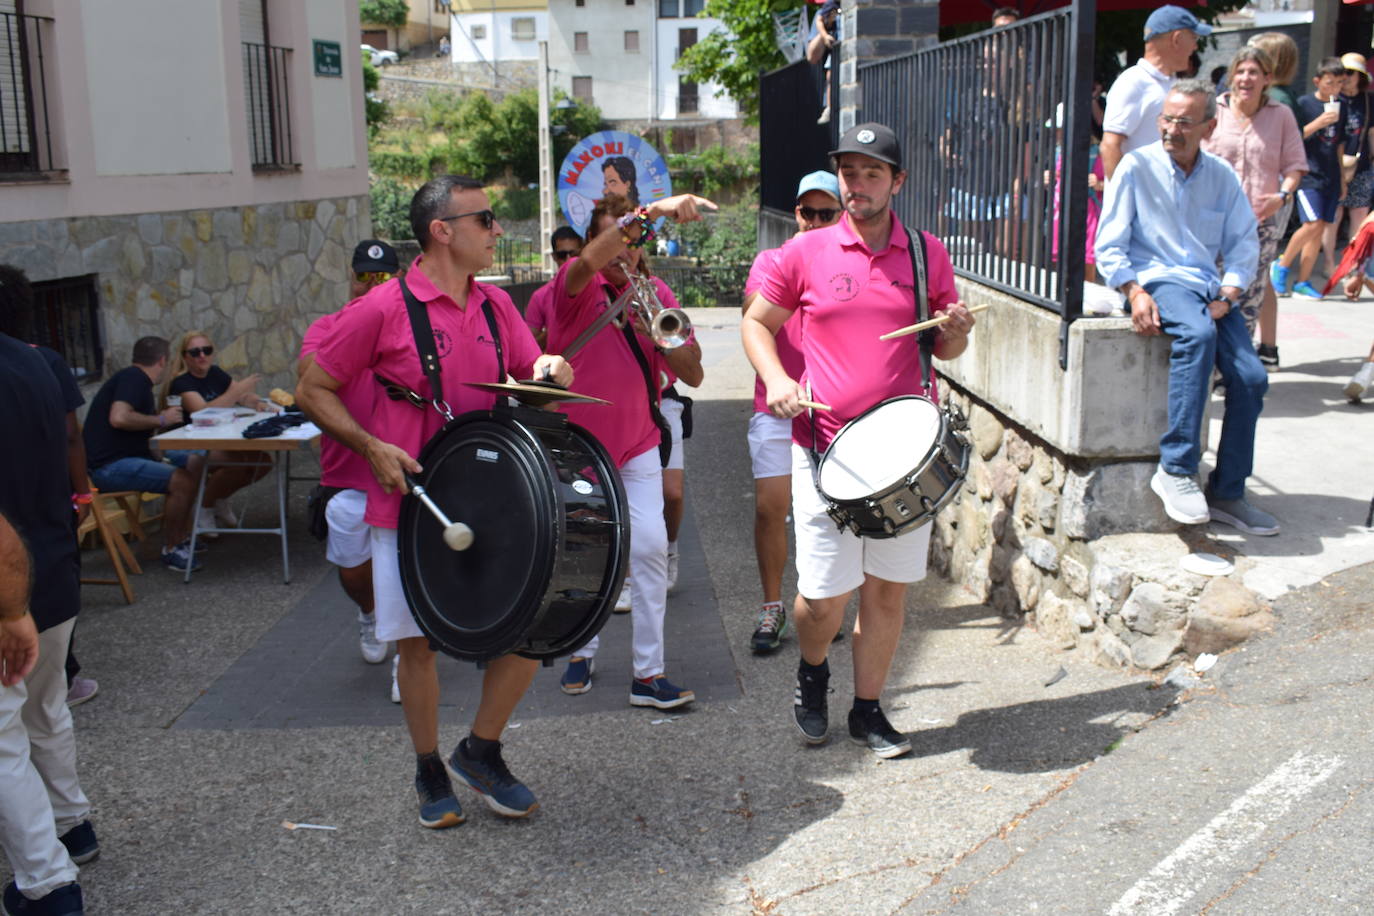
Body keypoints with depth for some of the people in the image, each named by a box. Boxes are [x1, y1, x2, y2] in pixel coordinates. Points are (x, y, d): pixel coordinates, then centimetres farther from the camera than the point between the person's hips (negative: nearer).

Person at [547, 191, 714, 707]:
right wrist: (650, 211, -47)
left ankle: (649, 674, -4)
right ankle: (583, 651, 33)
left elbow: (692, 374, -4)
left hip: (637, 443, 2)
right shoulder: (576, 285, -7)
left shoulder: (655, 293, 3)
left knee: (650, 546, -11)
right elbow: (588, 263, -35)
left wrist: (659, 332, -22)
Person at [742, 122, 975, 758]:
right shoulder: (805, 253, 0)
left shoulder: (928, 254, 7)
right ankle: (811, 672, 33)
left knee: (888, 589, 9)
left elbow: (944, 348, 16)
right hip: (827, 450, -2)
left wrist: (957, 332, -8)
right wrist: (775, 378, -10)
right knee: (824, 597, 0)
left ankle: (868, 710, 26)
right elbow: (757, 323, 8)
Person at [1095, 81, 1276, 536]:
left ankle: (1227, 492, 3)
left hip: (1209, 283, 5)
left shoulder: (1222, 175, 11)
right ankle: (1176, 469, -33)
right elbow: (1109, 244, -2)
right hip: (1157, 278, -5)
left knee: (1251, 378, -12)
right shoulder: (1137, 166, 0)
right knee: (1198, 334, -37)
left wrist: (1226, 297, -4)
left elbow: (1244, 243, 12)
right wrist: (1135, 293, -15)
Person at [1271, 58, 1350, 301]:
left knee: (1319, 229, 3)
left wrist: (1342, 180, 19)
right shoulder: (1304, 104, -5)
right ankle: (1281, 266, 4)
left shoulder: (1341, 106, 12)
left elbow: (1339, 145, 19)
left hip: (1330, 178, 6)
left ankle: (1302, 283, 9)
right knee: (1312, 225, -17)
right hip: (1308, 175, -5)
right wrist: (1318, 123, -20)